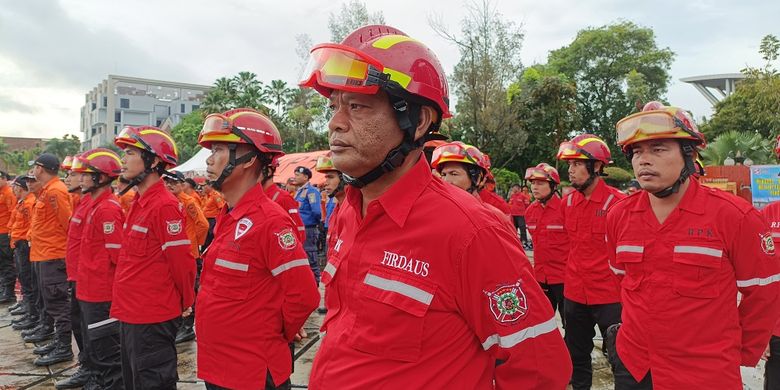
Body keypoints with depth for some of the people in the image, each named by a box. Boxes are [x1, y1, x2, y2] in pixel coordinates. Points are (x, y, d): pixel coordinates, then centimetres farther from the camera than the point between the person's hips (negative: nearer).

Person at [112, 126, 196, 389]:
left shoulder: (164, 205, -20)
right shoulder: (139, 203, 10)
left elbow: (182, 261, -18)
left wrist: (186, 303, -5)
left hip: (152, 320, -10)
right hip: (130, 315, 10)